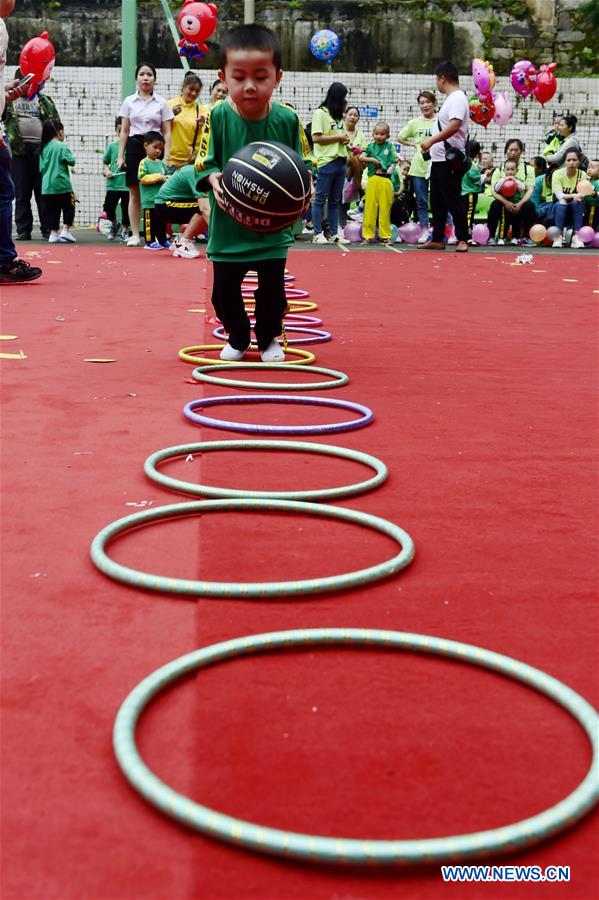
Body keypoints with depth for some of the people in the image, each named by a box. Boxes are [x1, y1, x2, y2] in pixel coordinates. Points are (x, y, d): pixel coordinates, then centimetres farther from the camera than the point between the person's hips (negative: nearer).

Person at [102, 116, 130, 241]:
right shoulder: (112, 146, 6)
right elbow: (105, 162, 16)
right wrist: (107, 171, -2)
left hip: (128, 184, -2)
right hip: (113, 184, 2)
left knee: (126, 209, 8)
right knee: (108, 208, 1)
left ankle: (124, 230, 28)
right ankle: (114, 224, 30)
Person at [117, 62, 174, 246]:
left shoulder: (161, 103, 6)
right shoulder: (129, 101, 9)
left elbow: (167, 132, 4)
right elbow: (124, 131, 9)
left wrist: (166, 156, -6)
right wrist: (120, 156, 2)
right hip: (134, 147, 1)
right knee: (134, 194, 1)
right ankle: (135, 234, 5)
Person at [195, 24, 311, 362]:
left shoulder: (287, 119, -8)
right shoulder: (218, 117, -10)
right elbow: (205, 162, -5)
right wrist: (213, 179, -25)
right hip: (228, 226, 0)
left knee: (273, 288, 8)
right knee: (225, 289, 8)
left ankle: (269, 338, 32)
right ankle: (237, 339, 32)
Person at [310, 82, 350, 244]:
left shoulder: (338, 115, 18)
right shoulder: (320, 113, -4)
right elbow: (316, 138, -13)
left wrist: (345, 140, 4)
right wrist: (338, 137, -9)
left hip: (341, 161, 7)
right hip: (326, 162, -7)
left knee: (335, 200, 9)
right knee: (320, 199, -1)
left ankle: (334, 233, 12)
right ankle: (318, 234, 1)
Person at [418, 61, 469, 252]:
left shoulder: (457, 98, -13)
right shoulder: (450, 98, 18)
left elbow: (454, 126, -27)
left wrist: (431, 141, -26)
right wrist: (432, 144, 22)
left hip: (449, 160, -10)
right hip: (439, 159, 10)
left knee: (453, 201, -7)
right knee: (437, 202, 13)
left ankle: (462, 240, -2)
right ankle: (437, 239, 19)